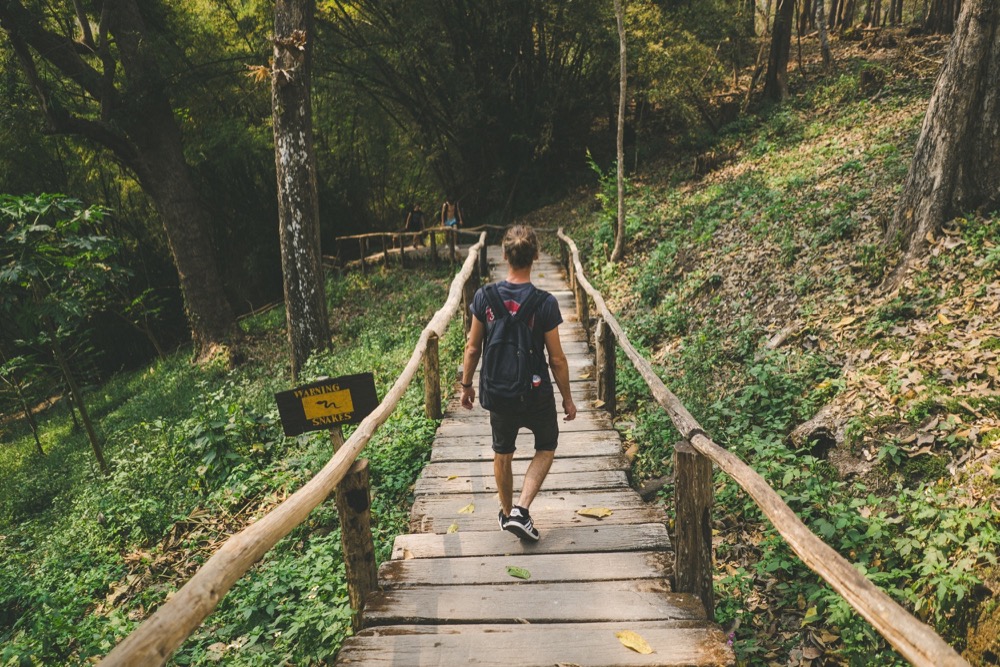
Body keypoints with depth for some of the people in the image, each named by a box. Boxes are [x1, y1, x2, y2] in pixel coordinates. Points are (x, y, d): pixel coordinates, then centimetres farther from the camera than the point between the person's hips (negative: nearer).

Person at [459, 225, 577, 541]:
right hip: (536, 394, -3)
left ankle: (507, 513, 40)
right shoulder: (544, 303, -19)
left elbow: (472, 348, -3)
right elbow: (557, 358, -12)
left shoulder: (484, 297, -11)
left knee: (502, 454, 22)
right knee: (546, 447, 21)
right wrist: (567, 398, 2)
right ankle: (521, 510, 10)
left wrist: (466, 385, 12)